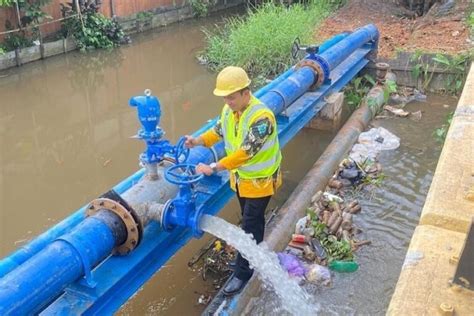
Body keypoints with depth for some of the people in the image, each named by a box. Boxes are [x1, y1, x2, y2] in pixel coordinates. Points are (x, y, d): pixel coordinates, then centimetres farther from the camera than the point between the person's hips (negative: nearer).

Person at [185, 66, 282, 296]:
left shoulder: (262, 117, -32)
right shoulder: (229, 110, -7)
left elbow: (245, 152, -36)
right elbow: (218, 131, 9)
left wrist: (214, 168, -35)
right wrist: (197, 141, -10)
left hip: (259, 180, -7)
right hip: (241, 176, 7)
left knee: (250, 226, 2)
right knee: (251, 221, 23)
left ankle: (242, 272, 15)